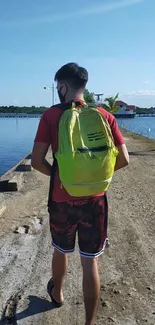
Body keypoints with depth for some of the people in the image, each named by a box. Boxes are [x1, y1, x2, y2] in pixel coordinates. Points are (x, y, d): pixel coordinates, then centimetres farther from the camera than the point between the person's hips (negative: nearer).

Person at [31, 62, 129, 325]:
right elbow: (123, 159, -5)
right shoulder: (104, 116, -3)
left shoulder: (51, 116, -8)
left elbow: (37, 161, -12)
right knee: (90, 262, 13)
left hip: (62, 199, 0)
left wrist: (57, 174, 6)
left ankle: (57, 293, 52)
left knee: (60, 251, 25)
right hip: (95, 200, 1)